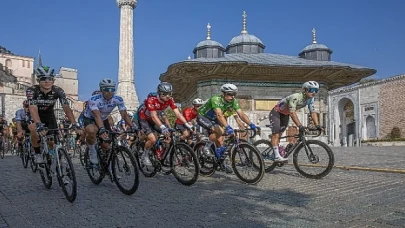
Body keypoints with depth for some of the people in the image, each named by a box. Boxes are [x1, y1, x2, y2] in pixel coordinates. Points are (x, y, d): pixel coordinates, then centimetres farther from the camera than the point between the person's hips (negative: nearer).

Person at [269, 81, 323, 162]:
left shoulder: (310, 99, -10)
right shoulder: (295, 97, -34)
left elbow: (313, 112, -9)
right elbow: (292, 113, -38)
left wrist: (317, 126, -20)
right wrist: (300, 126, -44)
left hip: (285, 115, 8)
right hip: (276, 113, -8)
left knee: (279, 134, 11)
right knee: (275, 133, -17)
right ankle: (277, 156, -22)